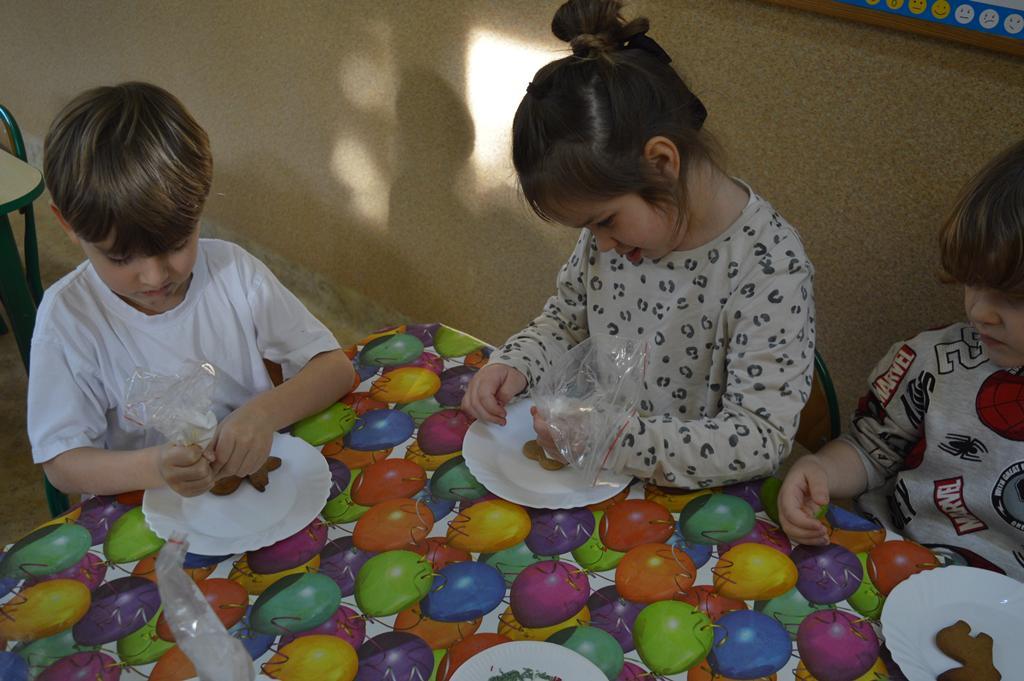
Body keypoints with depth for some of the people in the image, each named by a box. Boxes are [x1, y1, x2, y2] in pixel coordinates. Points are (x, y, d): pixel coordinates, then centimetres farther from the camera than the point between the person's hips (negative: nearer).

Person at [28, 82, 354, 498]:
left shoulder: (233, 271, -8)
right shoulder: (68, 316, -12)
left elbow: (335, 368, -6)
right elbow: (62, 463, -10)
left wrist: (265, 412, -25)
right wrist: (153, 467, -30)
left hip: (257, 476, 1)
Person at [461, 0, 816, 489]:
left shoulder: (769, 265, -25)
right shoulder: (613, 221, -5)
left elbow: (763, 438, -24)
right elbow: (567, 318, 10)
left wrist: (618, 442, -31)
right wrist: (516, 364, -10)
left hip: (701, 496, -3)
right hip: (599, 468, 4)